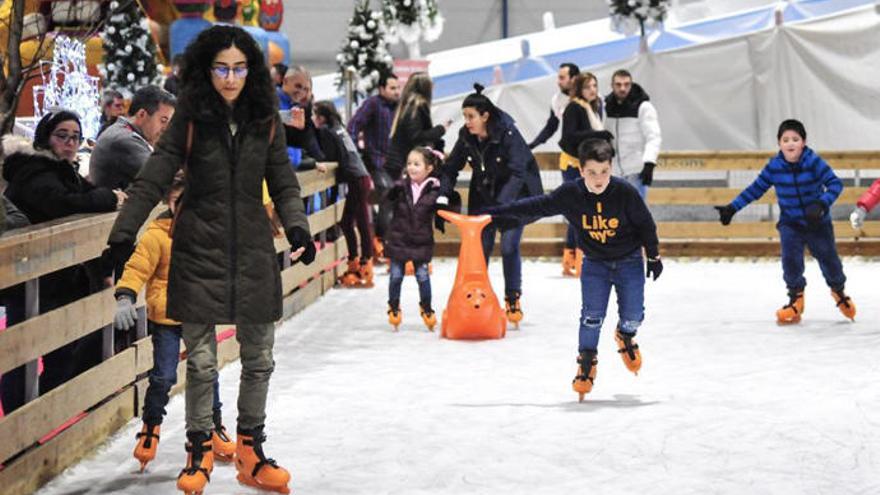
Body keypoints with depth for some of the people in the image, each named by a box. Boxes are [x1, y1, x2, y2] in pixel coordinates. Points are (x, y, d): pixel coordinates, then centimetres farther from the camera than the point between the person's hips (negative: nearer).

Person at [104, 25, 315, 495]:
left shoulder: (265, 120, 1)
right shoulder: (191, 118, -6)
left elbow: (283, 183, 7)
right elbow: (152, 179, -7)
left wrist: (297, 227, -9)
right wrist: (123, 234, -13)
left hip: (253, 249, 3)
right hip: (199, 250, -3)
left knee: (259, 358, 8)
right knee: (201, 361, 2)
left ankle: (250, 449, 22)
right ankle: (199, 451, 17)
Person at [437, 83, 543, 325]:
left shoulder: (508, 133, -27)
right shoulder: (466, 137, -10)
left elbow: (517, 173, -32)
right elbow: (451, 168, -2)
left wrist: (502, 205, -42)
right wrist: (443, 198, -17)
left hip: (515, 196, -5)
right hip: (484, 196, 5)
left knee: (509, 247, -11)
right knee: (480, 248, 0)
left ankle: (513, 300, 6)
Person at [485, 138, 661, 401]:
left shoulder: (625, 192, -21)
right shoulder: (570, 194, -17)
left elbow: (646, 225, -8)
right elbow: (537, 206, -5)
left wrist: (653, 257, 1)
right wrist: (497, 211, -4)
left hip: (629, 262, -1)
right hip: (594, 263, 1)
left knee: (633, 314, -1)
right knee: (591, 315, -9)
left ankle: (625, 336, 35)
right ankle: (587, 362, 9)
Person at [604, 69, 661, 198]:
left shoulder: (643, 106, -10)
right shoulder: (608, 106, 8)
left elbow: (653, 138, -15)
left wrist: (649, 164, -27)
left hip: (636, 170, -6)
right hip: (616, 171, 6)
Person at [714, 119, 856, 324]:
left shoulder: (814, 162, -19)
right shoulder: (774, 166, -11)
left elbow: (835, 183, -23)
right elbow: (755, 189, -1)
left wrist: (821, 204, -39)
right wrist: (732, 208, -3)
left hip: (818, 222, -1)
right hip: (790, 223, 1)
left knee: (828, 257, 9)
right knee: (790, 257, -17)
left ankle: (838, 291, 38)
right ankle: (796, 298, 1)